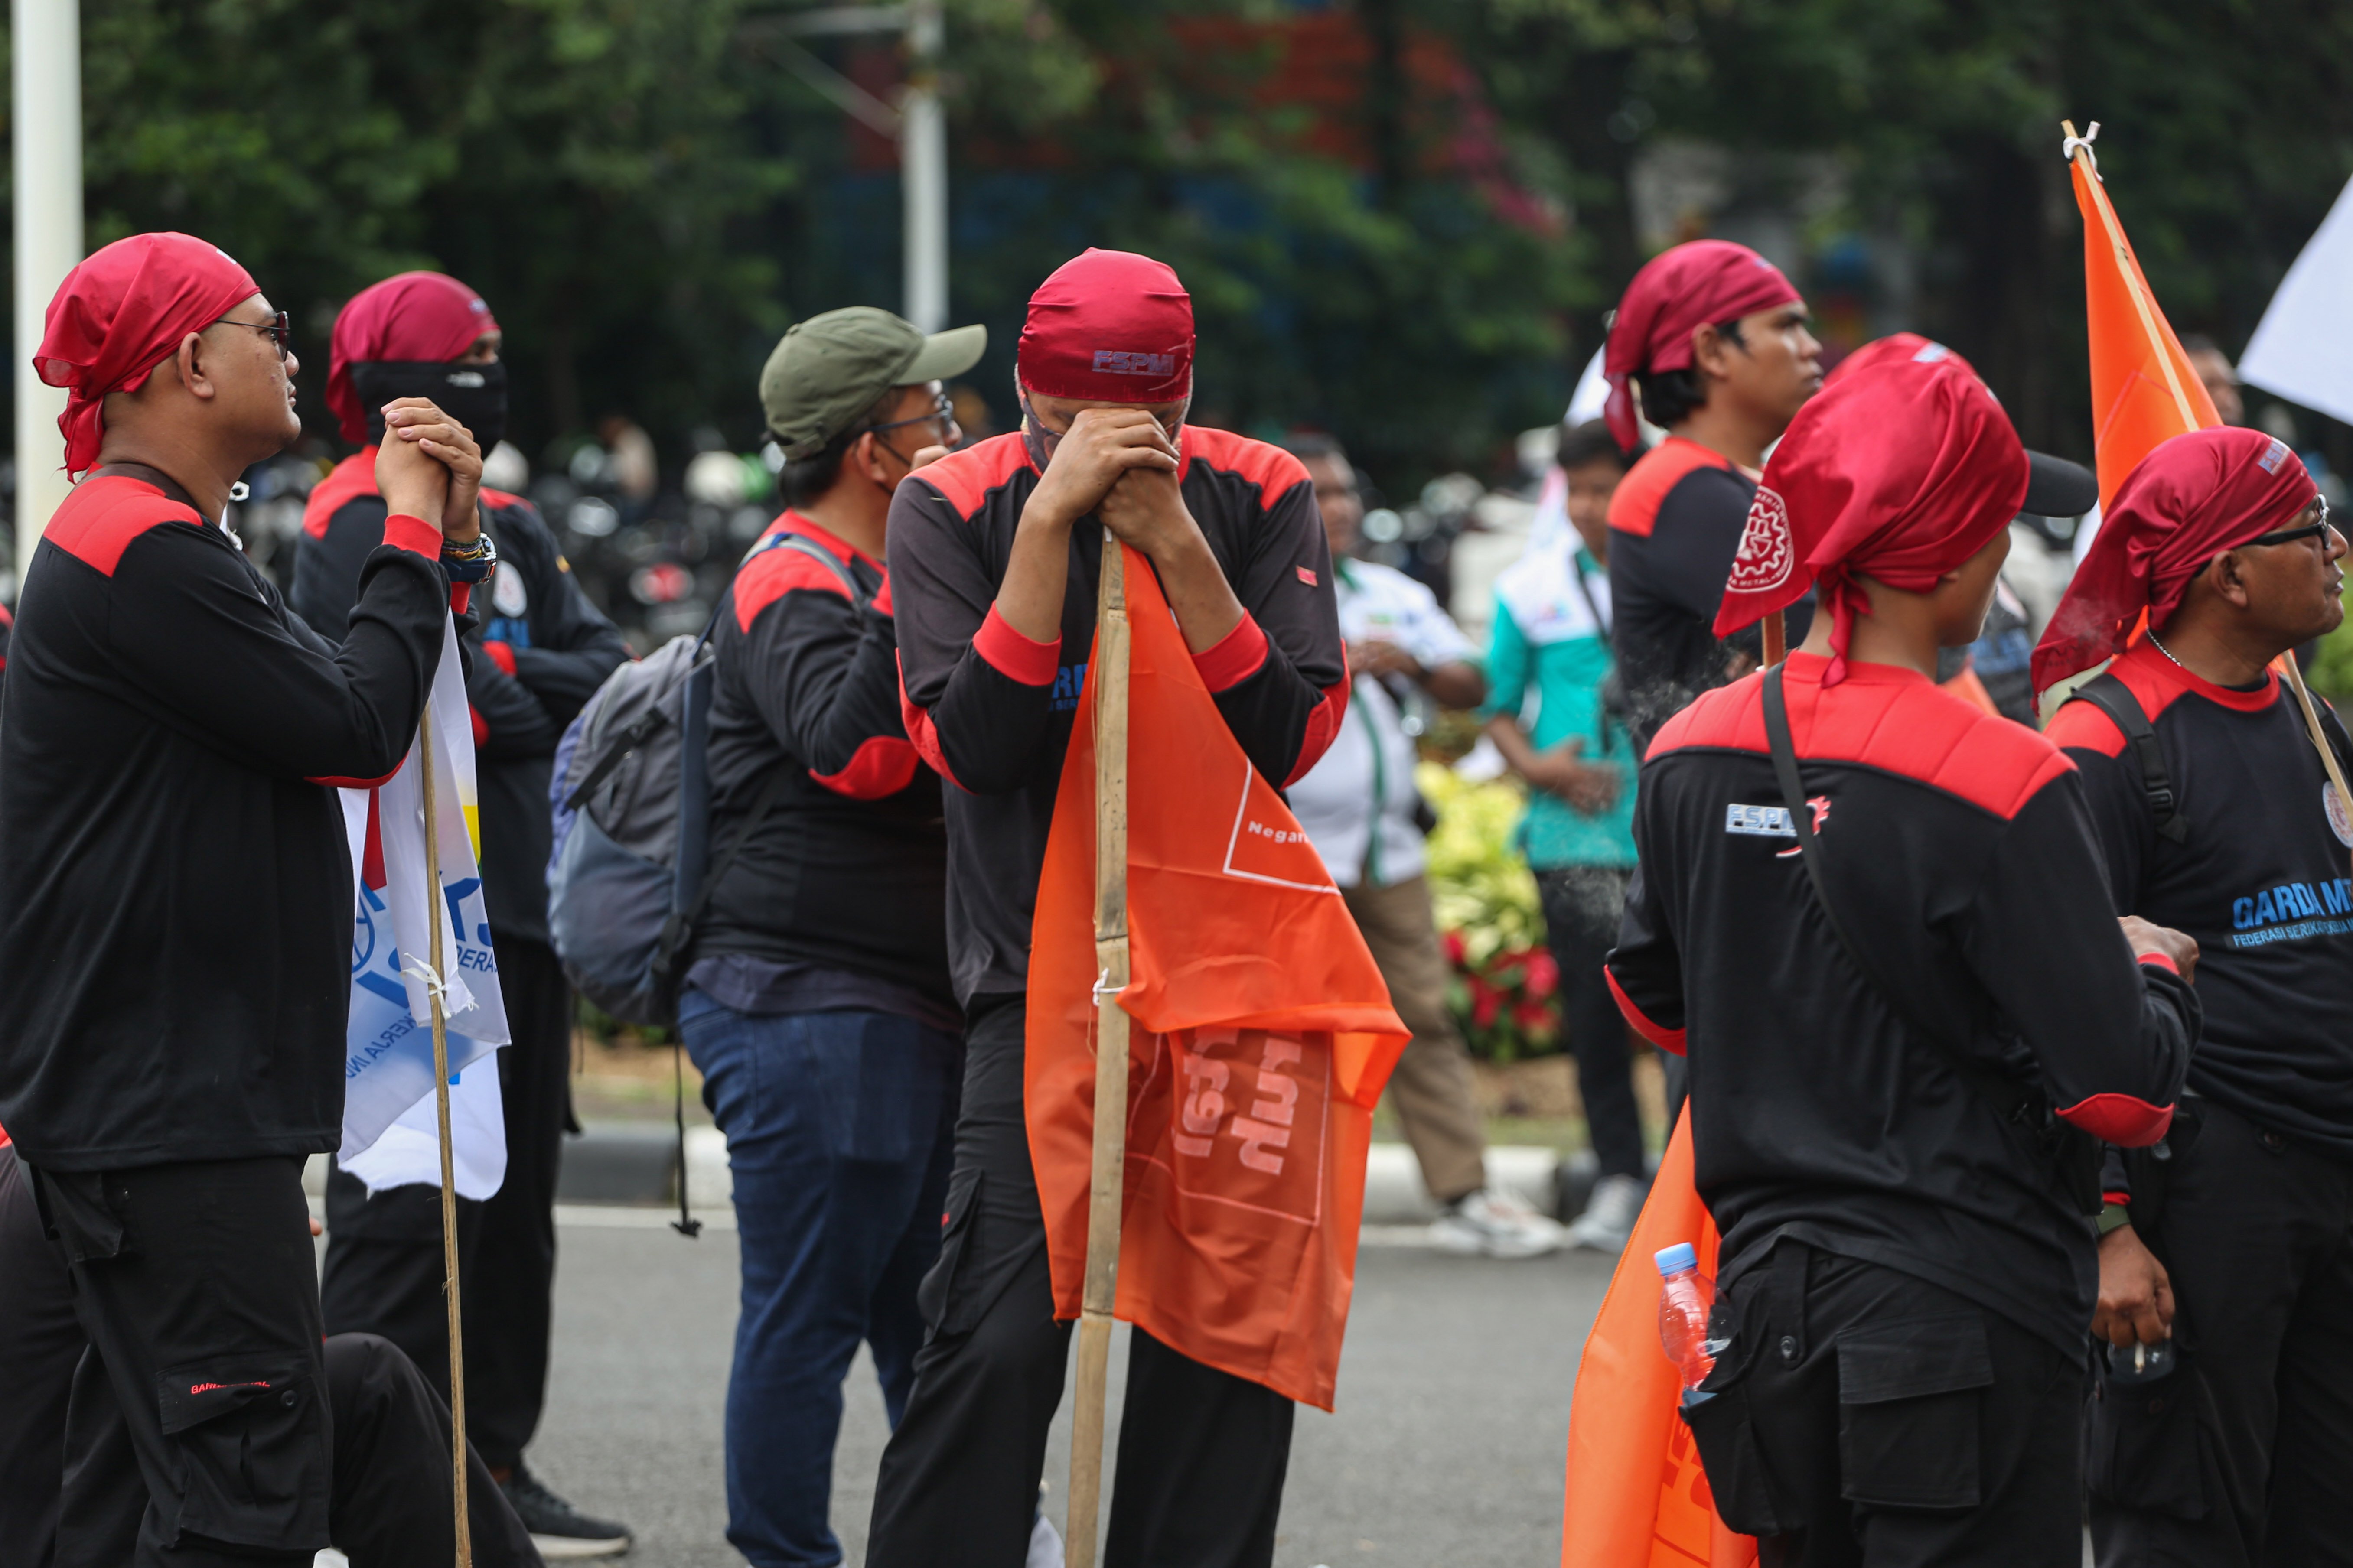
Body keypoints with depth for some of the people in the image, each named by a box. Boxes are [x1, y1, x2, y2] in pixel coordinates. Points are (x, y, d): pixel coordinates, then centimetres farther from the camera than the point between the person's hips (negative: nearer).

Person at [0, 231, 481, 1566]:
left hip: (159, 1096, 11)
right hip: (170, 1113, -11)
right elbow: (357, 730, -17)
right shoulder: (148, 554, -16)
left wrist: (441, 535, 10)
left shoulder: (156, 544, 20)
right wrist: (416, 535, -4)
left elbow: (350, 720, 20)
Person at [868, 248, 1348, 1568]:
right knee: (1002, 1336, -14)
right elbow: (970, 746, -17)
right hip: (1039, 975, -2)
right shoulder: (959, 505, -5)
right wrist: (1052, 518, -23)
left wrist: (1175, 543, -19)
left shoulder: (1257, 496, 0)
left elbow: (1292, 740, -10)